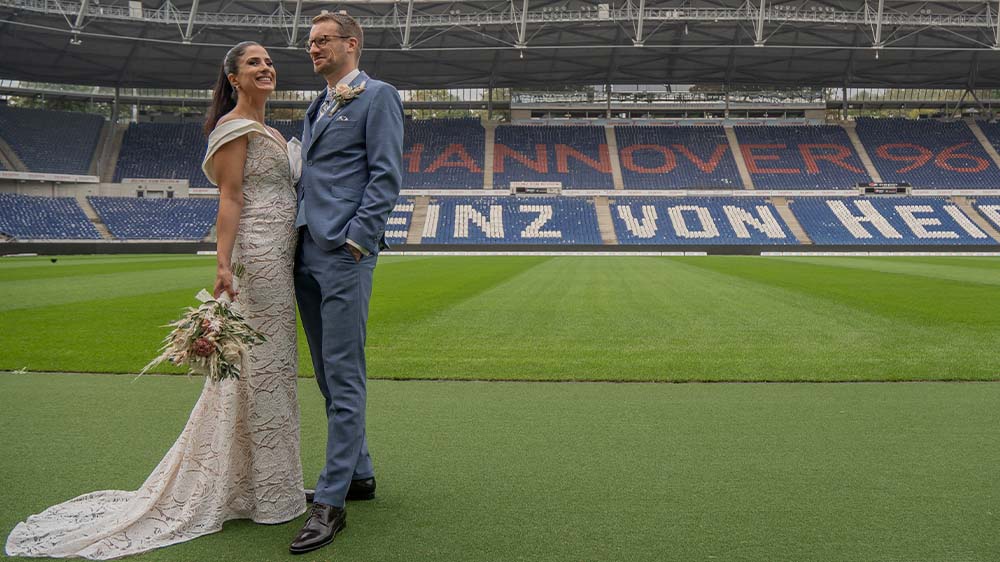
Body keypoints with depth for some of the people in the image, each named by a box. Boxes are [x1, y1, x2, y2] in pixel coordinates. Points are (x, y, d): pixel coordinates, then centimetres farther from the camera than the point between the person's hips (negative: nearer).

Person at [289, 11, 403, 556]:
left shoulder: (377, 96, 0)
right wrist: (299, 238, 14)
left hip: (344, 253, -9)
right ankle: (359, 473, 26)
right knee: (329, 374, 13)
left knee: (344, 377, -7)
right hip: (308, 254, 9)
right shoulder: (317, 107, 25)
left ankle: (330, 502, -2)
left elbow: (386, 175, -10)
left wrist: (356, 239, -17)